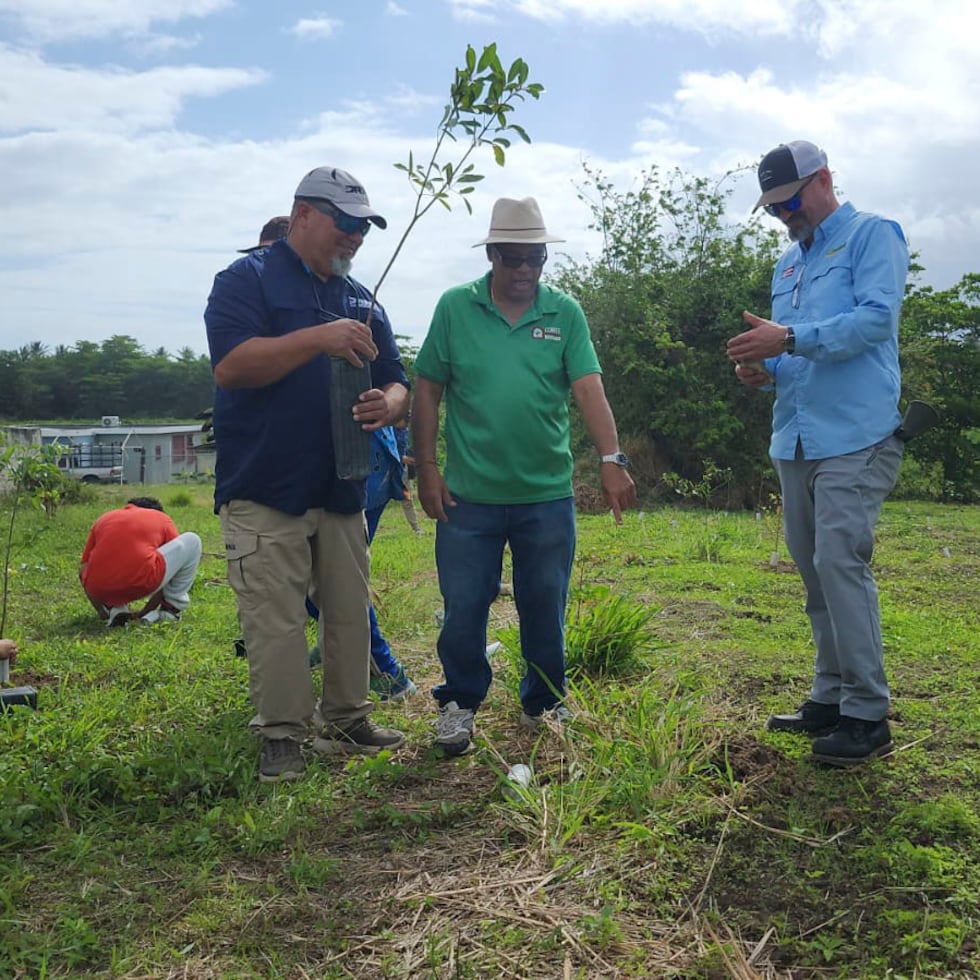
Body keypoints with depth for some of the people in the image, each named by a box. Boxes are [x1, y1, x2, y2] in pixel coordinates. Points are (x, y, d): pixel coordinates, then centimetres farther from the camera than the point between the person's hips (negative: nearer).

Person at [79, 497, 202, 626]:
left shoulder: (104, 519, 28)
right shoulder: (163, 519, 23)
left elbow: (83, 570, 26)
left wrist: (100, 610, 35)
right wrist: (146, 611, 36)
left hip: (100, 591, 4)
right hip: (141, 585, -3)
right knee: (192, 541, 19)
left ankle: (116, 610, 16)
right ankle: (171, 608, 19)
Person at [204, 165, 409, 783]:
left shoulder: (363, 300, 17)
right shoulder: (248, 280, -2)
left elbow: (396, 382, 17)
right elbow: (230, 365, -17)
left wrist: (388, 403, -8)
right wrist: (319, 338, -23)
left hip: (343, 492, 6)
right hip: (265, 493, -6)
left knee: (350, 614, 9)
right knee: (276, 621, -4)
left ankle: (346, 721, 23)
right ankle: (283, 736, 9)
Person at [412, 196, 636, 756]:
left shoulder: (565, 314, 3)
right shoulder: (456, 307, 1)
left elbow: (589, 390, -7)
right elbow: (428, 391, 3)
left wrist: (612, 459, -20)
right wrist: (427, 467, -2)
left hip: (548, 495, 1)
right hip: (468, 497, -1)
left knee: (546, 609, 13)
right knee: (463, 609, 7)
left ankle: (545, 705, 32)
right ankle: (460, 703, 28)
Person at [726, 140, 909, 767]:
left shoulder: (872, 235, -1)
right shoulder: (788, 264, 22)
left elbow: (877, 316, -17)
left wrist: (790, 339, -24)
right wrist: (766, 370, 5)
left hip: (855, 437, -8)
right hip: (796, 440, 8)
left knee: (840, 562, -14)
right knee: (815, 569, 10)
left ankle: (867, 714, -4)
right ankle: (832, 697, 21)